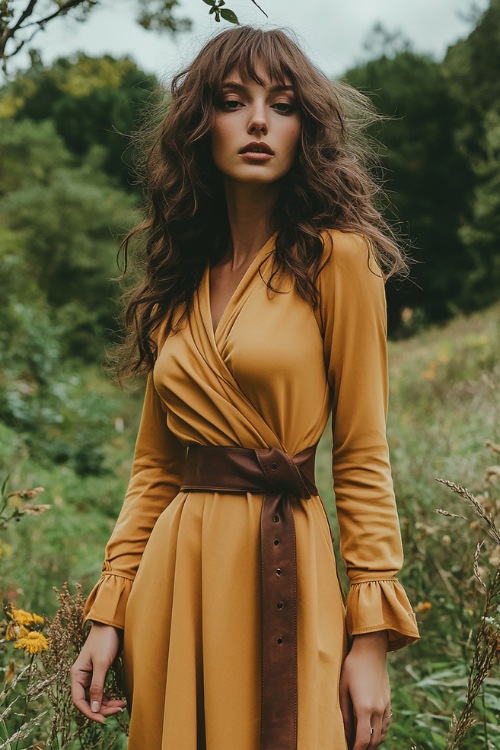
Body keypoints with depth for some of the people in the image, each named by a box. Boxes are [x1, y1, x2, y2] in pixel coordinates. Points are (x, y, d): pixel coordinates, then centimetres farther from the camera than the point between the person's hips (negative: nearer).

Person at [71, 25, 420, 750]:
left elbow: (361, 456, -6)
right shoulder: (178, 279, 10)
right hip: (173, 571, 5)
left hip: (282, 566, -4)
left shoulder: (336, 258, -5)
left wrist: (370, 636, -10)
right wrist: (109, 611, 5)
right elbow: (154, 462, 12)